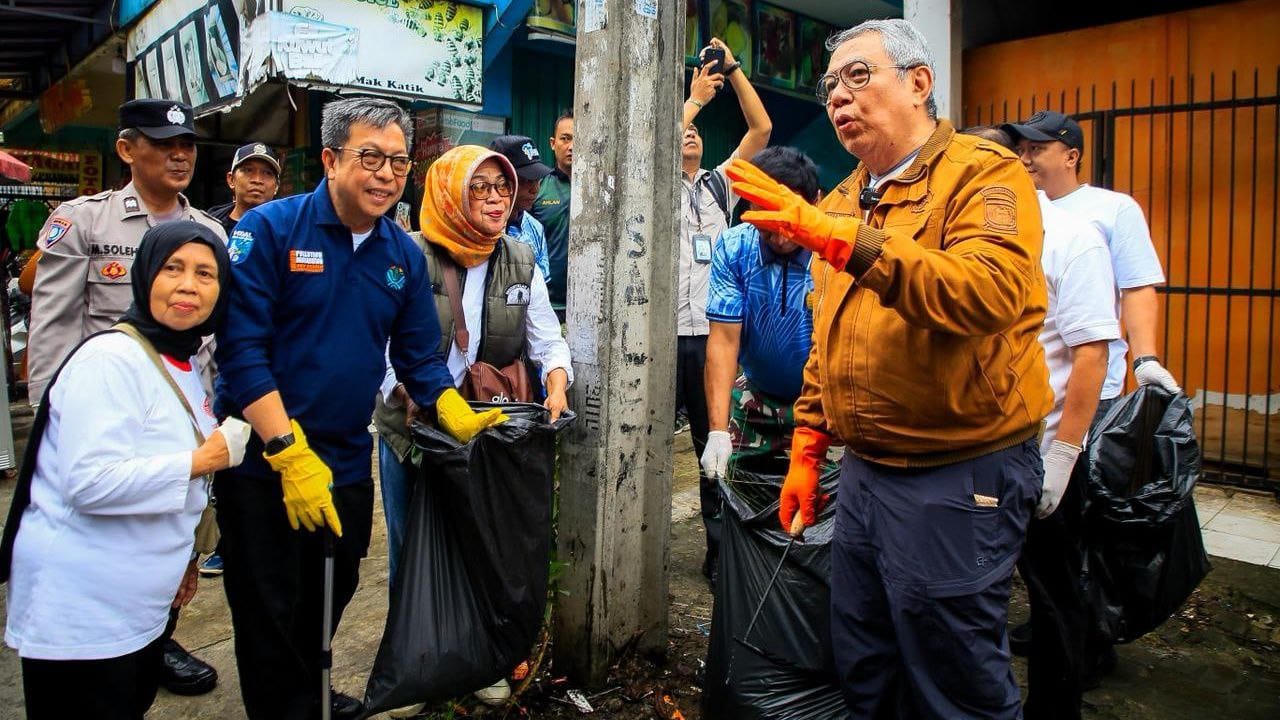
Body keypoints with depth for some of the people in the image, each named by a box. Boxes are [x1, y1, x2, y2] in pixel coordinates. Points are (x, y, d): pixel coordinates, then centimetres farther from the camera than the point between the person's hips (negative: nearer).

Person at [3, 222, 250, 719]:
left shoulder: (184, 364, 8)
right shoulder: (110, 360, -19)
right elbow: (91, 482, -29)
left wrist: (184, 556, 20)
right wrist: (206, 459, -21)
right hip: (81, 609, -8)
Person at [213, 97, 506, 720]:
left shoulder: (404, 255, 2)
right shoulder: (269, 230, -13)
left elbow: (420, 359, 5)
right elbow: (241, 347, -19)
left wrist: (464, 422, -12)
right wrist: (290, 453, -24)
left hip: (347, 464, 5)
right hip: (262, 462, -5)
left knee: (330, 597, 22)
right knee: (269, 612, 9)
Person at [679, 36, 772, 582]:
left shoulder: (719, 185, 16)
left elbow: (761, 130, 9)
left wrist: (733, 69, 2)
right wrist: (696, 97, -8)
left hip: (714, 333, 3)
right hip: (666, 333, -3)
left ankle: (720, 550, 17)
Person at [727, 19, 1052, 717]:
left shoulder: (983, 173, -9)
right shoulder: (839, 203, 12)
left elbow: (990, 294, -29)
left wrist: (842, 238, -33)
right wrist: (806, 450, 15)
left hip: (958, 480, -7)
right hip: (861, 471, 7)